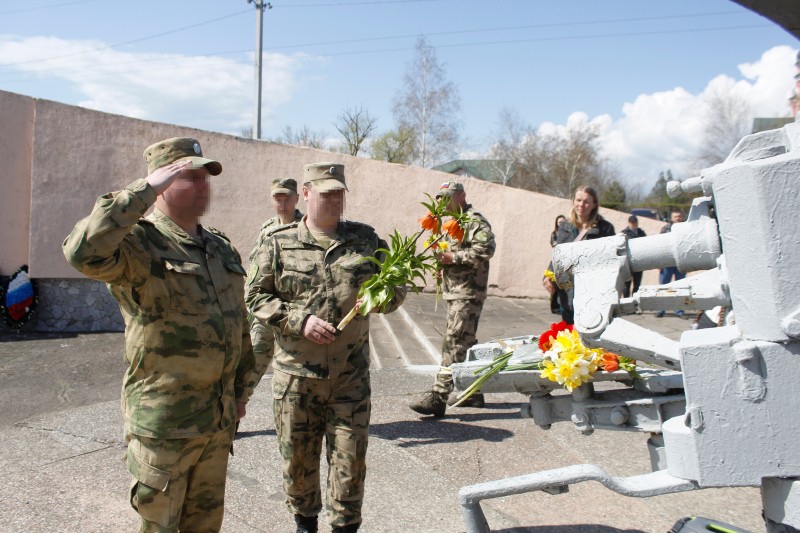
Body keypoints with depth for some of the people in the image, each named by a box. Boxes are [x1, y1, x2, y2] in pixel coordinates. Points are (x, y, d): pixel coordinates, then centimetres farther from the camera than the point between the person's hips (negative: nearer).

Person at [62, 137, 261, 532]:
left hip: (219, 418, 7)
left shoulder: (222, 247, 9)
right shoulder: (139, 243, -14)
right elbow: (82, 251, -37)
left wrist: (243, 385, 17)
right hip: (163, 422, -6)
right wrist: (144, 189, -31)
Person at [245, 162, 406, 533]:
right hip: (295, 373, -1)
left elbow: (396, 287, 11)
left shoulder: (365, 239, 5)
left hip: (350, 374, 1)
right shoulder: (276, 242, -1)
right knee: (297, 456, 13)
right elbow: (256, 296, -2)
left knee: (350, 458, 6)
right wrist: (300, 321, -15)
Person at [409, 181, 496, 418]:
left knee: (454, 344, -12)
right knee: (467, 343, 15)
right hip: (455, 291, 10)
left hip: (468, 293, -10)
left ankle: (438, 397, -14)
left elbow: (486, 248, -23)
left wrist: (453, 257, -21)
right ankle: (473, 392, 24)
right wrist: (444, 264, 9)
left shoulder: (474, 220, -10)